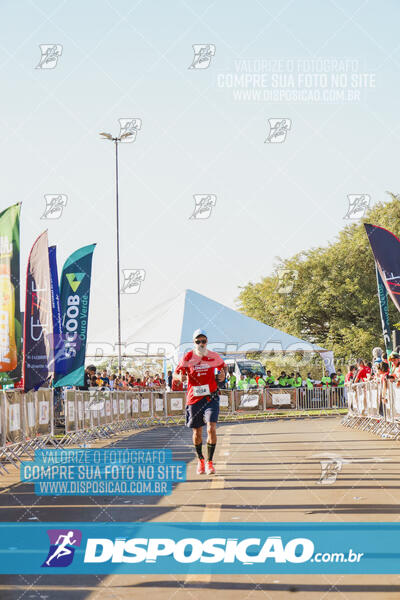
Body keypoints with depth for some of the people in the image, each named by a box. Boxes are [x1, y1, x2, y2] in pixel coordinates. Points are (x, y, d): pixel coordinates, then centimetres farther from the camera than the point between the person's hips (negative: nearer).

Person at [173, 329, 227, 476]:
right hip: (194, 399, 1)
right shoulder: (188, 357, -3)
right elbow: (175, 374, 5)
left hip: (211, 398, -1)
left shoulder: (214, 356, 0)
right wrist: (180, 377, -18)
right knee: (197, 432, 9)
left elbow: (223, 366, 20)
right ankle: (200, 460, 33)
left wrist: (223, 375, -2)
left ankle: (209, 462, -5)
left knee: (211, 429, -16)